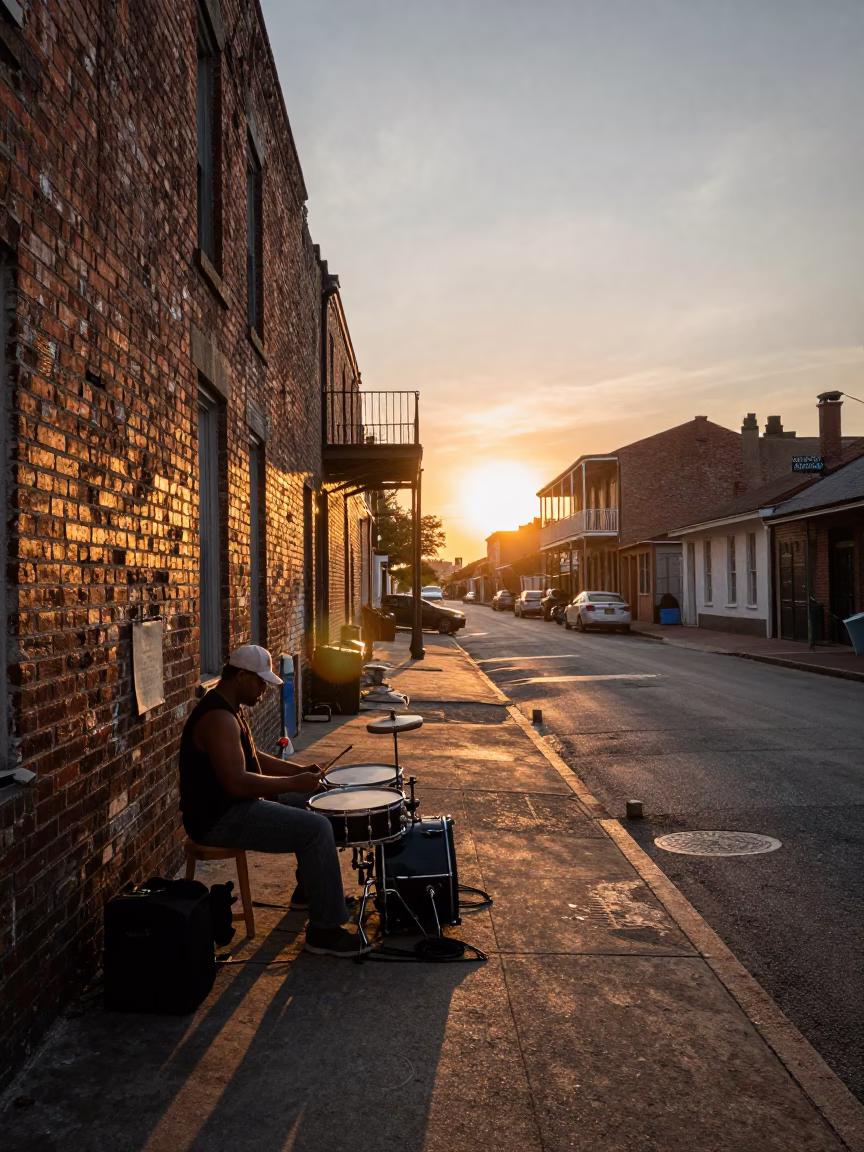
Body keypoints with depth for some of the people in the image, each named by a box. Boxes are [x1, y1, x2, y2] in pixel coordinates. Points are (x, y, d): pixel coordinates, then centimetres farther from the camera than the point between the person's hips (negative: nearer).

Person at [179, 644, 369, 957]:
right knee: (317, 829, -18)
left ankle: (308, 891, 36)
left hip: (232, 804, 11)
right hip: (219, 819, -11)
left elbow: (252, 758, 21)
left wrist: (300, 770, 10)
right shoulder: (219, 718, -23)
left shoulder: (228, 709, 11)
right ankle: (325, 932, -11)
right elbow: (236, 782, -31)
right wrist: (294, 782, -23)